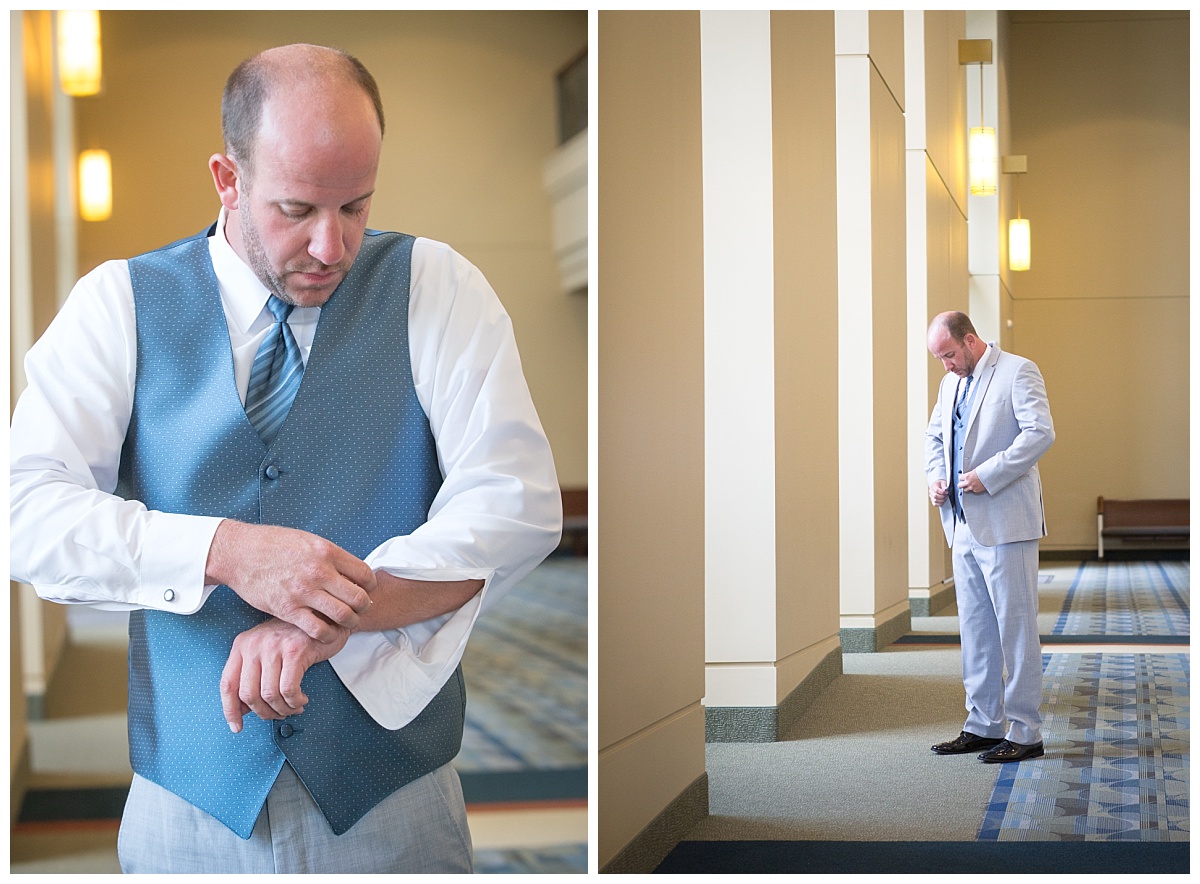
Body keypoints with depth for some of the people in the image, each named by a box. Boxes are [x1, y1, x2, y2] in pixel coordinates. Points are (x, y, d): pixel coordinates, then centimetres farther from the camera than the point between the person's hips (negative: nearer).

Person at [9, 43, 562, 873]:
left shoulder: (436, 287, -2)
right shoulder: (120, 302, -1)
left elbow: (517, 505, -11)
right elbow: (29, 510, -11)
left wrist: (330, 619, -22)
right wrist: (223, 553, -25)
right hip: (190, 802, 0)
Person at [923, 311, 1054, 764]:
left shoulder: (1018, 372, -6)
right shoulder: (950, 383, 18)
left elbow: (1040, 433, -17)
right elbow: (935, 437, 28)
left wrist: (987, 475, -19)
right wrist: (935, 477, 8)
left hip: (1006, 523, -8)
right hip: (965, 524, 8)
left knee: (1015, 628, -4)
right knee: (975, 628, 10)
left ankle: (1025, 734, 0)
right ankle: (983, 725, 17)